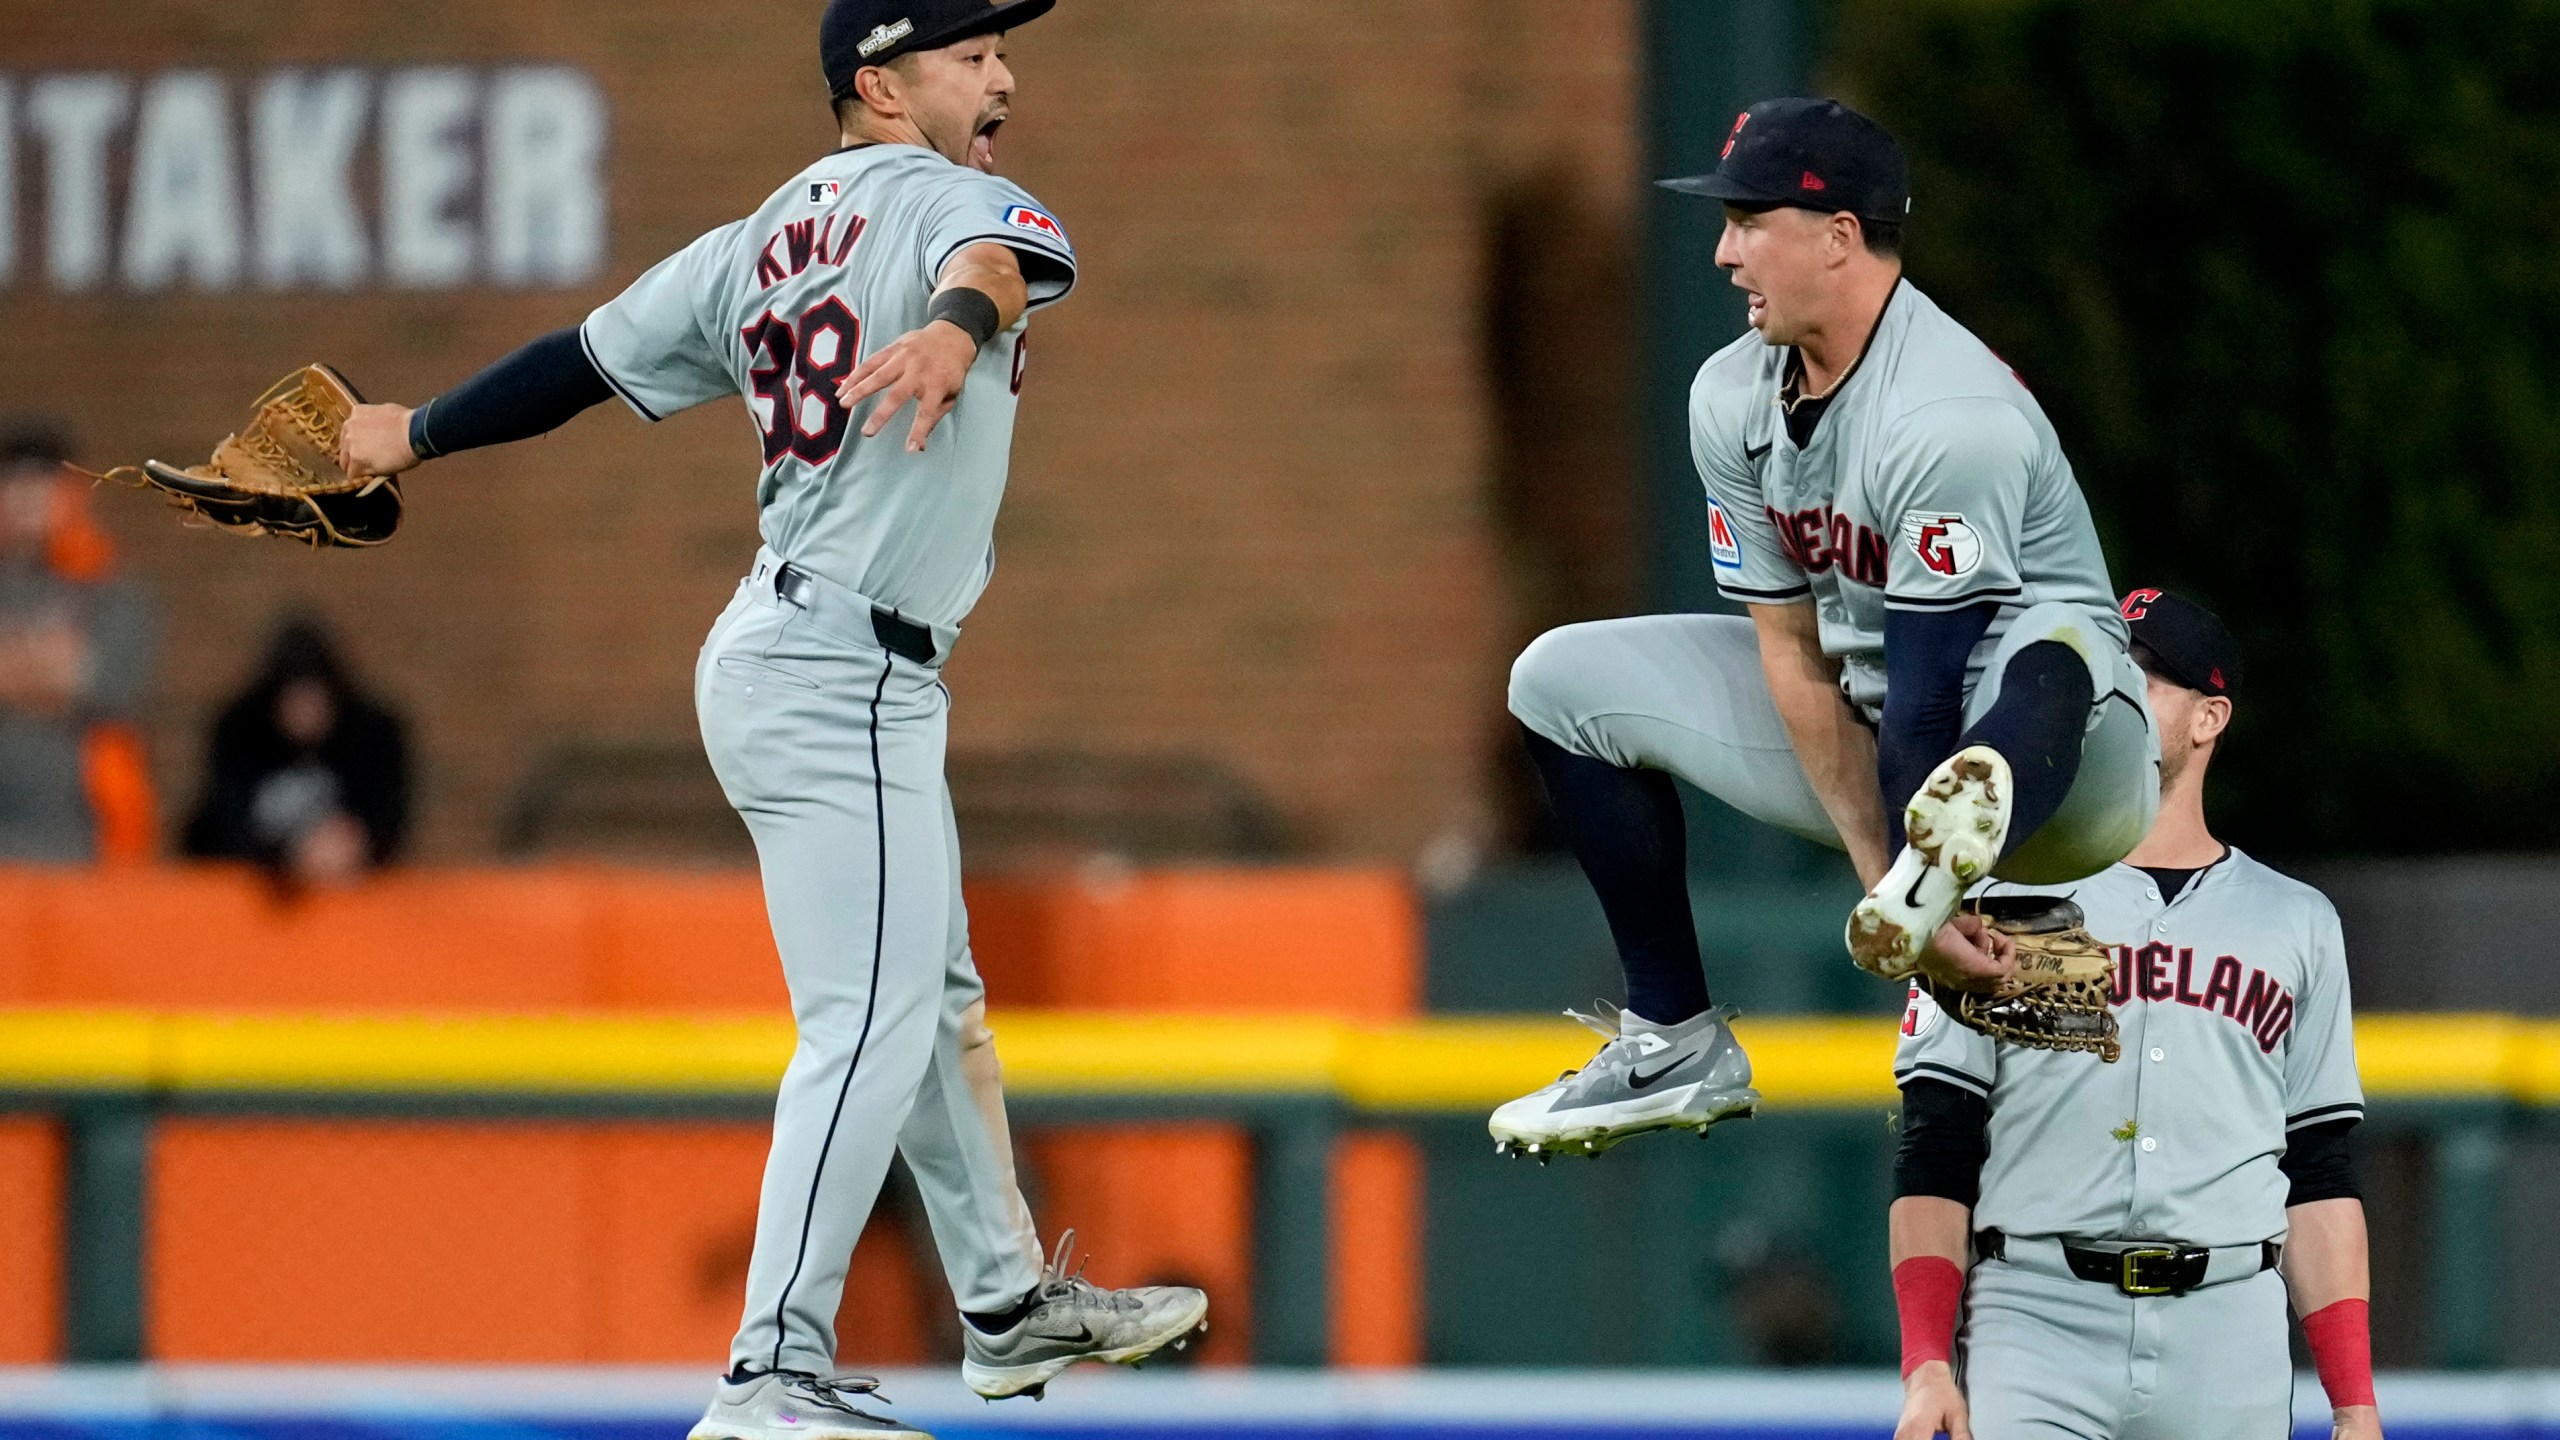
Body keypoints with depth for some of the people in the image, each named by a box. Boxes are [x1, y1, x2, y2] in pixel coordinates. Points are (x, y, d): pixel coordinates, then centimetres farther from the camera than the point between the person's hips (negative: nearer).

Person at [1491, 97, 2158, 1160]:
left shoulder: (1948, 415, -27)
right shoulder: (1735, 397, -3)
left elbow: (1928, 689, -28)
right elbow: (1793, 654, -7)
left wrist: (1915, 893, -30)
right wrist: (1881, 877, -17)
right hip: (1861, 726, 8)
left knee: (2043, 654, -41)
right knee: (1565, 681, 5)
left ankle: (1961, 840, -72)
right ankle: (1674, 1042, 2)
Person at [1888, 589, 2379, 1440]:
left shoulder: (2296, 926, 16)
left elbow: (2319, 1177, 14)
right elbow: (1935, 1161, 5)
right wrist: (1926, 1365, -8)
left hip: (2228, 1357, 2)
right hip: (2034, 1329, -2)